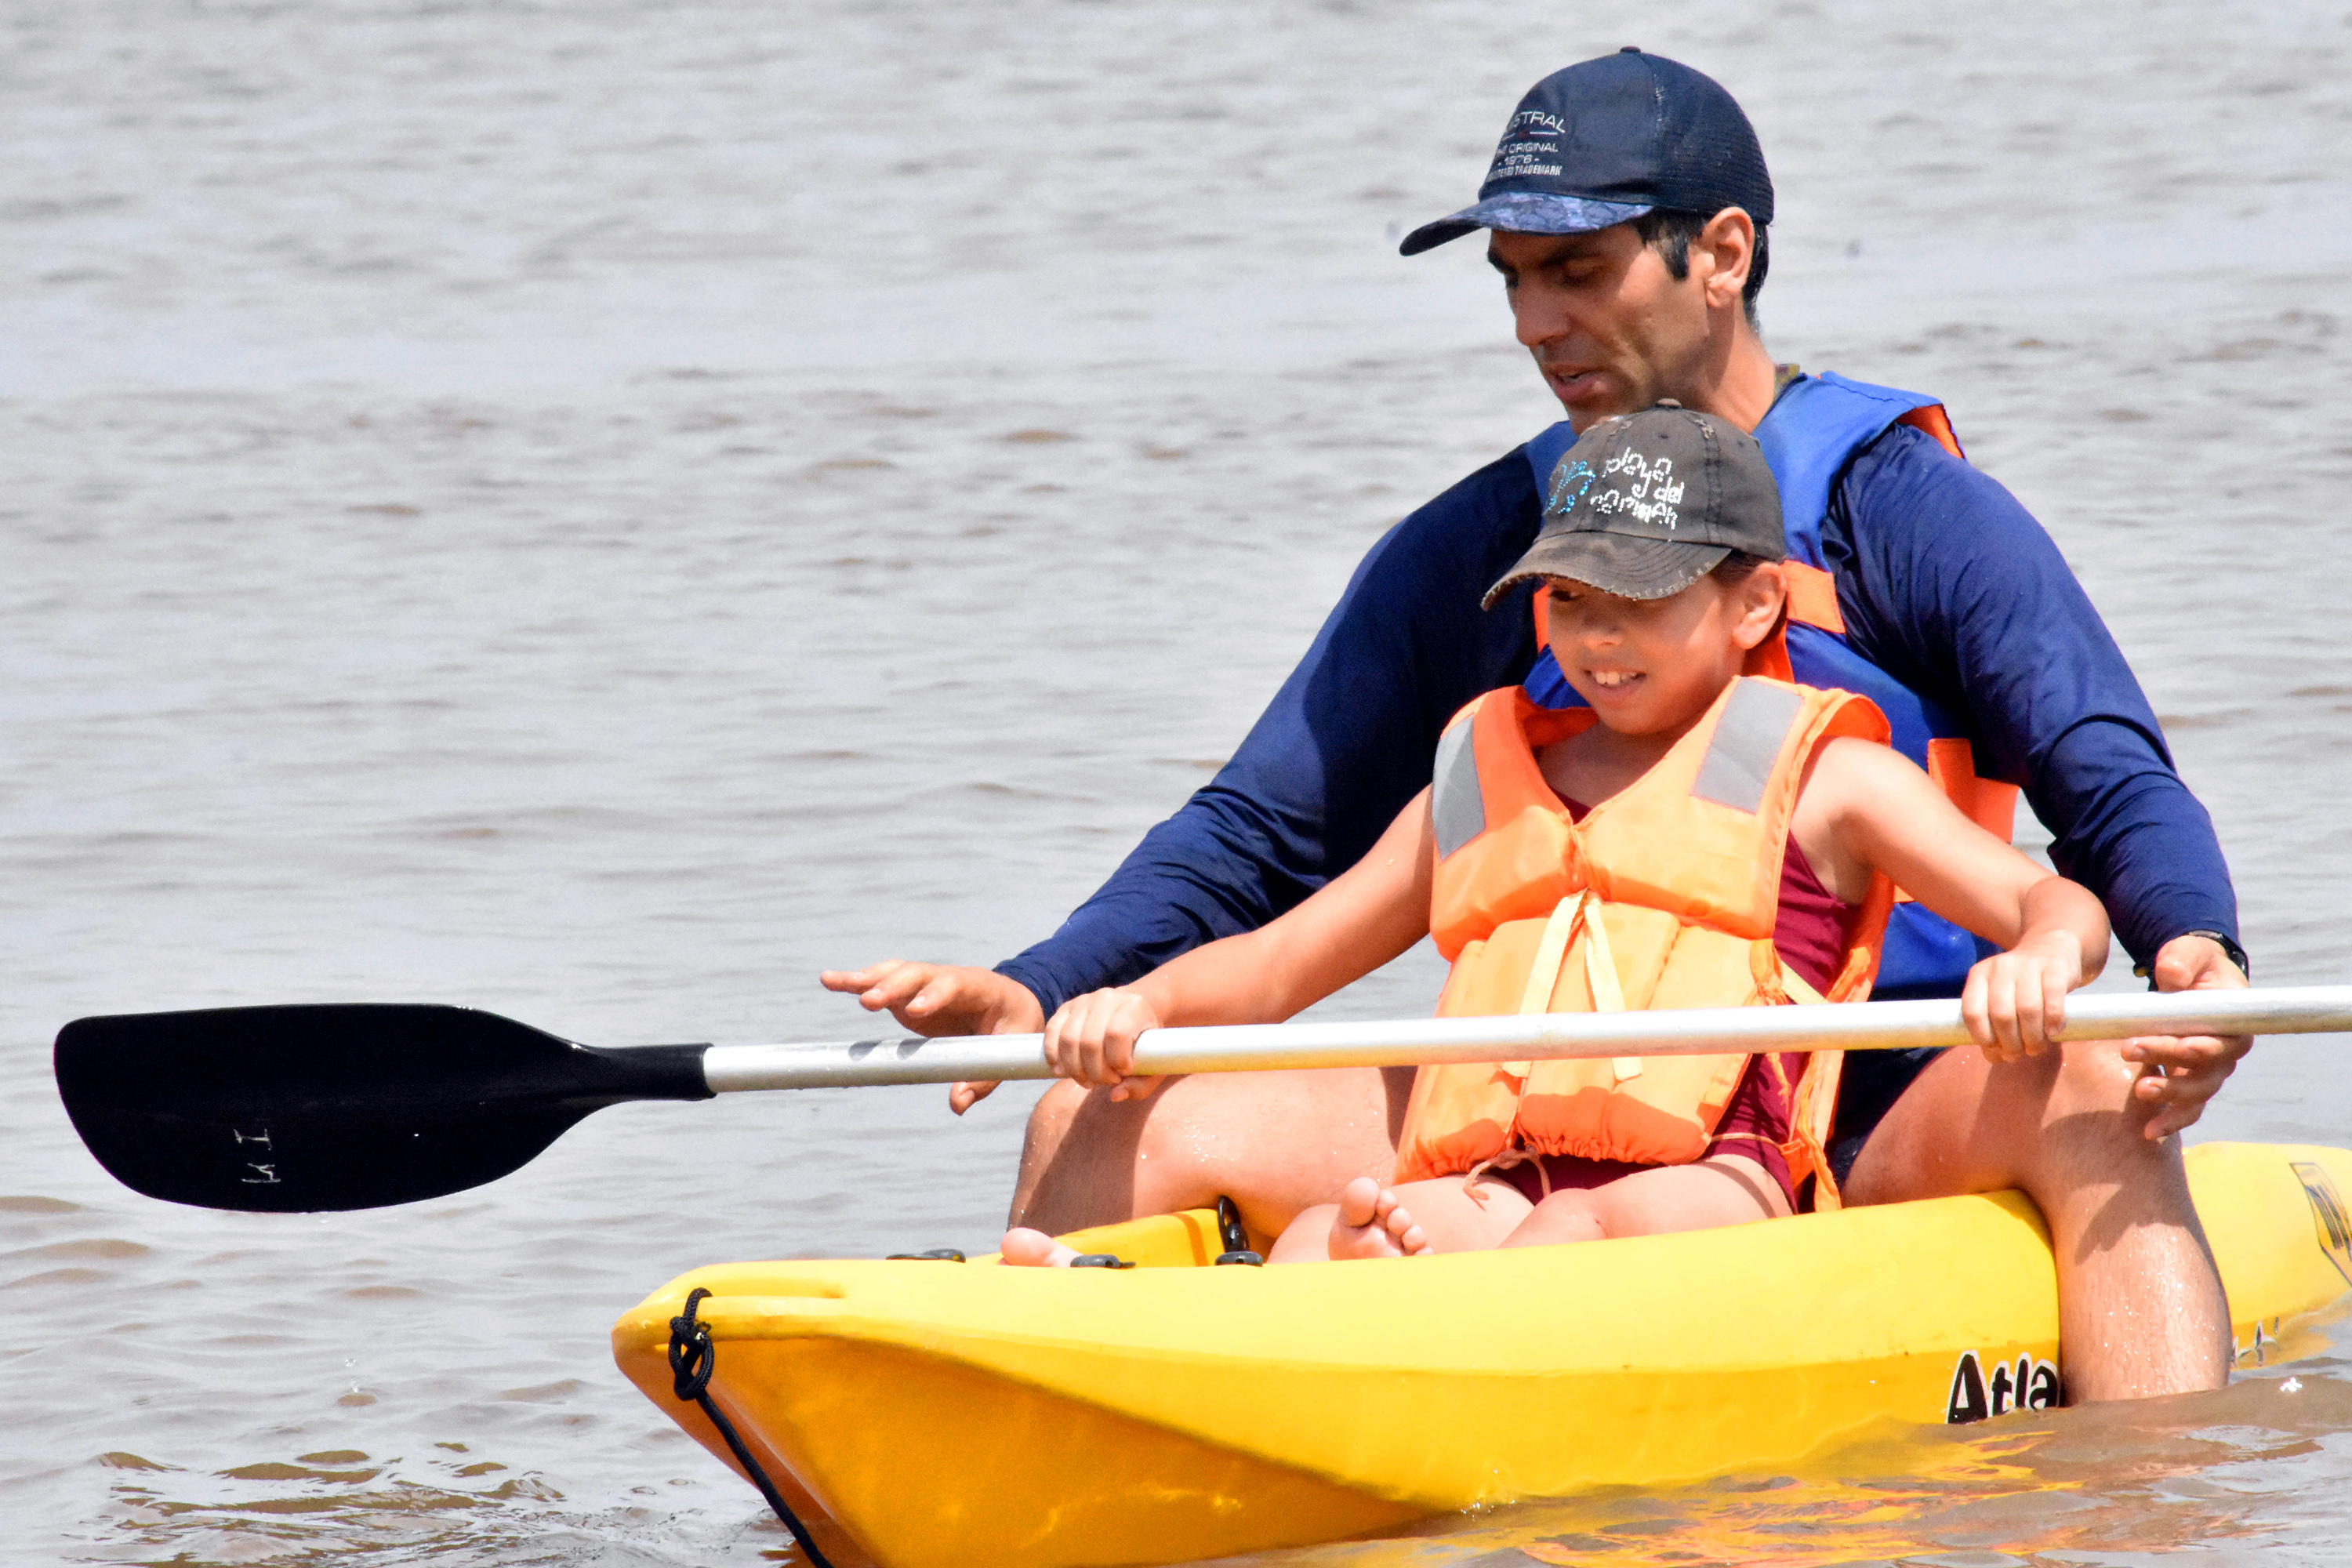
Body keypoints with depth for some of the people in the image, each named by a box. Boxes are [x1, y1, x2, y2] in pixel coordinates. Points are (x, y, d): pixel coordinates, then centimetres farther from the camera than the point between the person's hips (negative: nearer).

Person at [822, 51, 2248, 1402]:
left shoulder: (1907, 510, -2)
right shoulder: (1472, 556, 10)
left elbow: (2115, 788, -10)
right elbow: (1262, 835, 10)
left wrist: (2198, 952, -34)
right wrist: (1036, 994, -8)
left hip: (1882, 1129, -4)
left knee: (2088, 1089, -36)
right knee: (1106, 1128, -8)